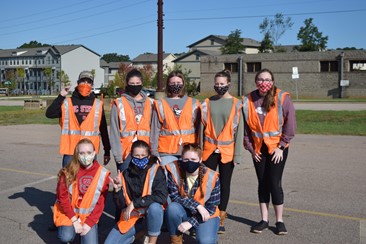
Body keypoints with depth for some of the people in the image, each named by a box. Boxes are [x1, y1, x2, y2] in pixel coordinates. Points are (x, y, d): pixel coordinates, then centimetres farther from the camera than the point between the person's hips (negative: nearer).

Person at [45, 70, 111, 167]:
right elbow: (49, 114, -6)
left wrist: (107, 151, 10)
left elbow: (103, 129, 10)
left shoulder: (98, 104, 7)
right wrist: (61, 96, -11)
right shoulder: (67, 103, 5)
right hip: (70, 152, -1)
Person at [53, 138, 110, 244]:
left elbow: (101, 202, -6)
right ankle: (65, 227, 12)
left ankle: (86, 229, 18)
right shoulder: (68, 171, -10)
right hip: (69, 213, 0)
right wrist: (74, 220, -13)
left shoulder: (102, 173, -9)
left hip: (88, 216, 1)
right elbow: (62, 196, -9)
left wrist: (89, 223, -12)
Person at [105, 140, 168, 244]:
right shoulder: (126, 174, -1)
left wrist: (134, 203, -25)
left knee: (154, 206, -36)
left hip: (152, 215, -3)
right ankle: (139, 234, 17)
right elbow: (120, 205, 0)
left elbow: (161, 196, -23)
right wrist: (118, 189, -19)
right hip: (131, 217, 3)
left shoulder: (156, 170, -9)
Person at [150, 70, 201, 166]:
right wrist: (154, 152, -1)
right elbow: (155, 129, 6)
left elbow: (198, 128, 7)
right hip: (167, 152, 0)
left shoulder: (193, 103, 10)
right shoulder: (160, 104, 8)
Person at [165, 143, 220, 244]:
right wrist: (197, 206, -27)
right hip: (184, 212, 2)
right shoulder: (174, 170, -17)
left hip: (206, 215, -1)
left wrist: (191, 222, -21)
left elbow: (211, 208, -14)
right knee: (172, 208, -32)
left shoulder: (212, 177, -20)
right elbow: (174, 196, -19)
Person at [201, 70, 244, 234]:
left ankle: (221, 220, 17)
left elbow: (239, 129, -2)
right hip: (209, 150, 2)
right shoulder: (207, 103, 5)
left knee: (225, 184, 7)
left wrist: (237, 154, -6)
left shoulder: (236, 104, -1)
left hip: (227, 151, -1)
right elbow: (202, 127, 7)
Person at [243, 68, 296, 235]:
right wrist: (250, 147, 1)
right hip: (258, 149, 3)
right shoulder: (248, 100, -1)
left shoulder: (282, 98, -9)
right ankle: (264, 220, 20)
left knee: (274, 183, -4)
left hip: (277, 148, -3)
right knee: (262, 183, 9)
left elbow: (290, 125, -8)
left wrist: (281, 146, -9)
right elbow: (245, 126, 4)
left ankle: (279, 221, 12)